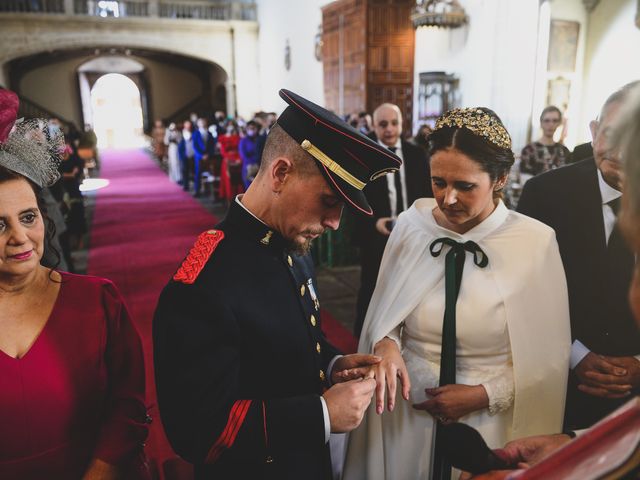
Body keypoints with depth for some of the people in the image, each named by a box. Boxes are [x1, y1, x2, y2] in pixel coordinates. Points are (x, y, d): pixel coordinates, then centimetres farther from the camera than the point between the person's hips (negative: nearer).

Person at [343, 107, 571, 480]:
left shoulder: (536, 242, -13)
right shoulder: (411, 224, -7)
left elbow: (549, 357, -5)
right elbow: (384, 317, 3)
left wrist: (485, 394, -13)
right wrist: (386, 345, -16)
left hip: (488, 424, -2)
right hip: (405, 413, 2)